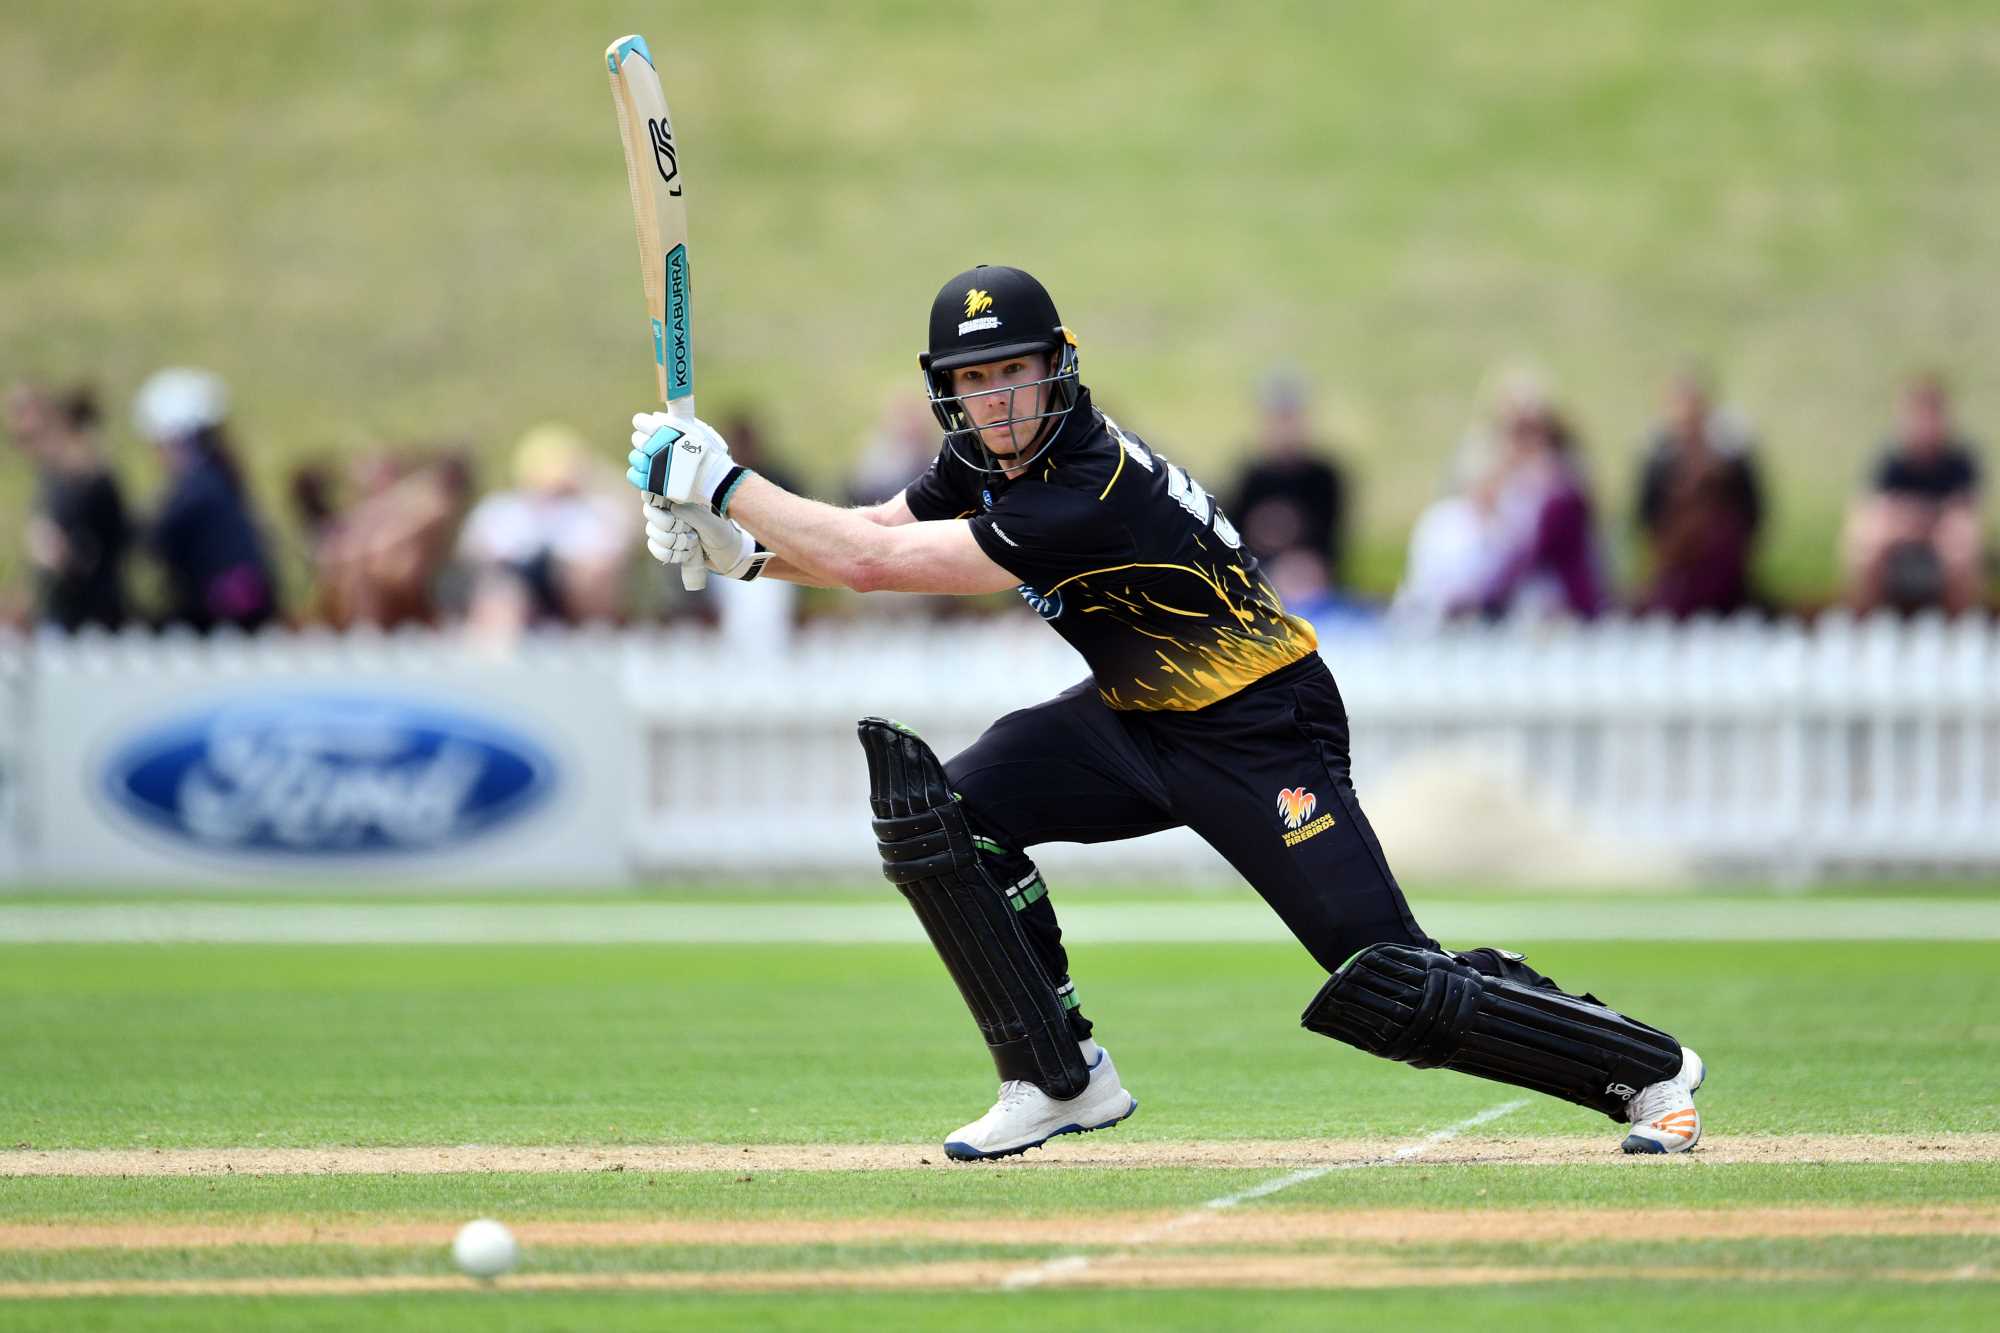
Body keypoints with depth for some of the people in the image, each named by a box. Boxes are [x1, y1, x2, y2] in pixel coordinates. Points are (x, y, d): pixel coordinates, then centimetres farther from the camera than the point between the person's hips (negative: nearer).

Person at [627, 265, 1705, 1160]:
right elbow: (872, 542, 4)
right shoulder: (987, 458, -4)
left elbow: (877, 565, -33)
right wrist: (738, 548, -14)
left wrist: (724, 482, -28)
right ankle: (1062, 1082, 2)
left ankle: (1648, 1069, 5)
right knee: (935, 811, -10)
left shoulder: (1094, 493, -31)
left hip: (1263, 737, -9)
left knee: (1388, 990, -15)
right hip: (1139, 719, 9)